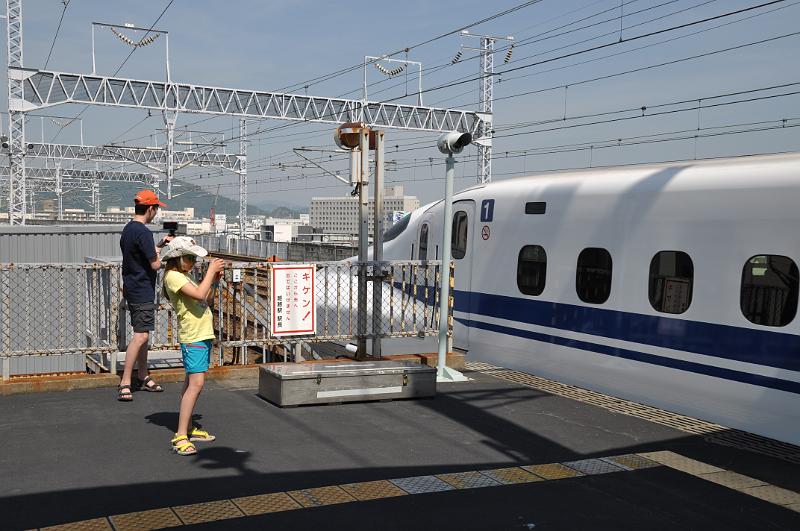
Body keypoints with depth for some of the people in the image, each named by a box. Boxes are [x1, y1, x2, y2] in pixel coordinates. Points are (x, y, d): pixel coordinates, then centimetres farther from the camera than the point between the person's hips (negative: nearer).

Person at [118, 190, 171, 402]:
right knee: (141, 336, -10)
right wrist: (159, 252, 0)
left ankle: (143, 377, 26)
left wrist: (159, 245, 25)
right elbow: (155, 264, -19)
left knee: (142, 334, 17)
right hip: (142, 291, -10)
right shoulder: (143, 232, -19)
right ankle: (125, 383, -11)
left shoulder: (128, 229, 11)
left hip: (132, 289, 10)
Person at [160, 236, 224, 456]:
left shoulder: (183, 275, 18)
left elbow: (206, 300, 22)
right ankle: (180, 437, -16)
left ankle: (189, 429, 24)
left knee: (192, 382, 15)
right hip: (193, 336, -10)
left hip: (202, 334, 10)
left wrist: (214, 280, 8)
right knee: (196, 383, -16)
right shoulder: (173, 276, -12)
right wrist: (211, 271, -16)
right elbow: (199, 294, -25)